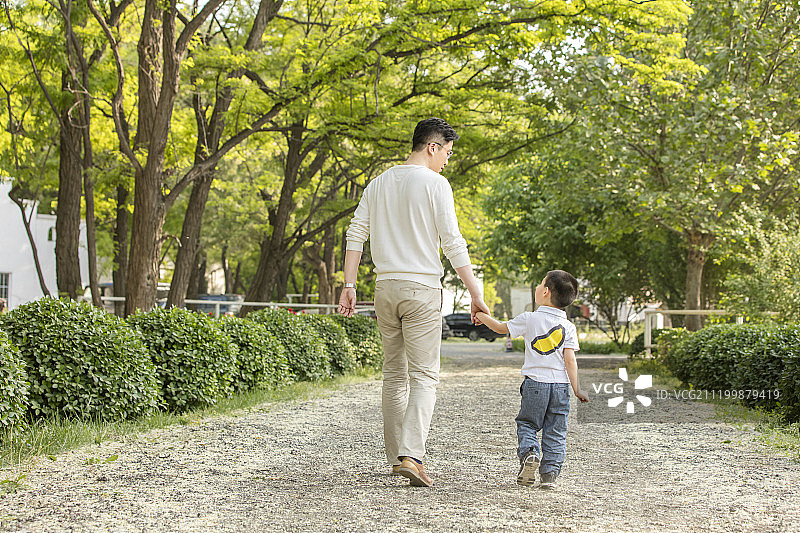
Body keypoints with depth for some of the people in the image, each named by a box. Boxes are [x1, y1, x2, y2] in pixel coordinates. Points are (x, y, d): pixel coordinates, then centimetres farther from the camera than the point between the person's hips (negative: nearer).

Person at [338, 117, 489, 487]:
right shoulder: (434, 183, -5)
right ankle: (411, 455, -20)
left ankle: (396, 456, 17)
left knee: (394, 375, 13)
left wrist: (349, 286, 8)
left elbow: (356, 236, 8)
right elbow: (452, 243, -10)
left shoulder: (378, 184, 13)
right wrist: (475, 293, -8)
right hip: (422, 288, -6)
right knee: (423, 376, -6)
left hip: (386, 288, 6)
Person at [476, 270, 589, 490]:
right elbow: (570, 360, -7)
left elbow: (500, 327, 8)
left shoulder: (529, 319, -4)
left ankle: (529, 452, -13)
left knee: (527, 423, 13)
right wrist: (577, 389, -4)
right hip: (560, 384, 1)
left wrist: (481, 315, 25)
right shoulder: (568, 327, 0)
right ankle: (549, 474, 2)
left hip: (535, 383, -1)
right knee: (555, 432, 8)